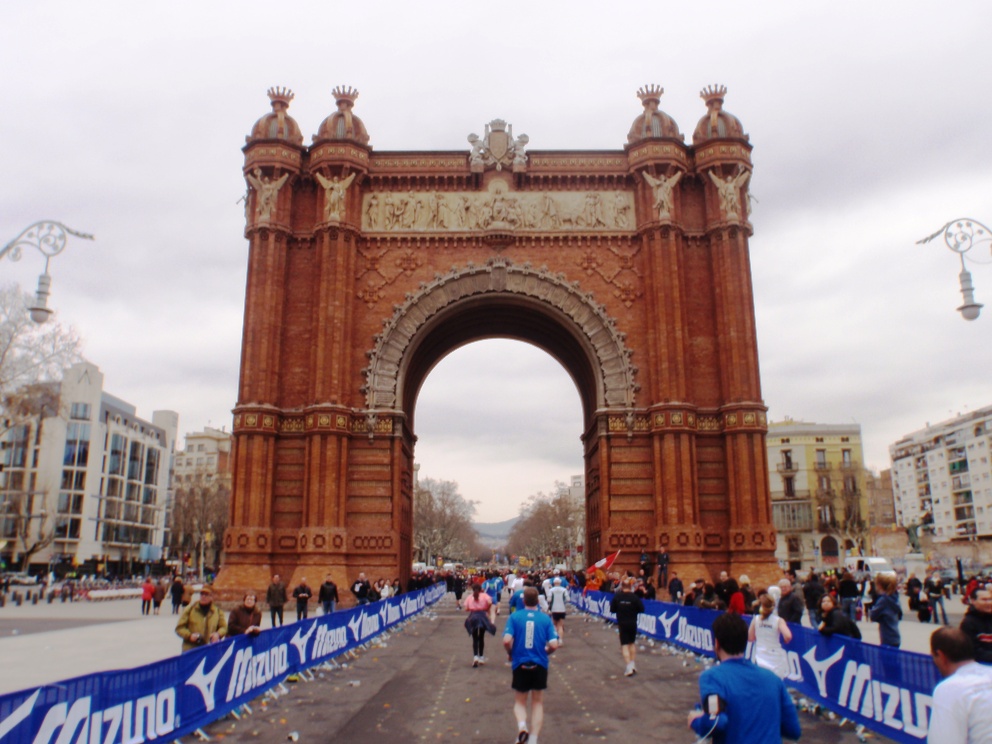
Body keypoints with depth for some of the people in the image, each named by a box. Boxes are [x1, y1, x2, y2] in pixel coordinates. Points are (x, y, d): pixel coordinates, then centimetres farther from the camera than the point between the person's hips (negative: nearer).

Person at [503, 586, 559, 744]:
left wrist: (510, 654, 4)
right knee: (538, 703, 16)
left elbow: (506, 640, -15)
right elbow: (554, 644, -9)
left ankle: (522, 725, -13)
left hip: (520, 665, 0)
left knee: (519, 702, 15)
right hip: (540, 665, 1)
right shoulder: (546, 618, -2)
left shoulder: (514, 617, -5)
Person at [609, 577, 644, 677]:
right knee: (631, 643, 20)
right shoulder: (634, 597, -12)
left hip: (622, 623, -1)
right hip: (632, 623, 1)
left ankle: (629, 667, -8)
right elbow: (641, 609, -8)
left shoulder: (617, 596, -8)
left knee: (624, 645, 2)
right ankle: (633, 664, 22)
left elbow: (612, 609, -4)